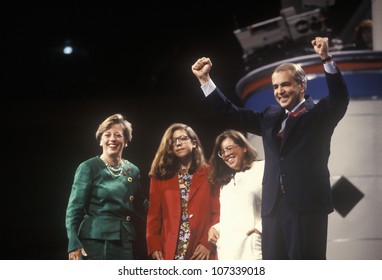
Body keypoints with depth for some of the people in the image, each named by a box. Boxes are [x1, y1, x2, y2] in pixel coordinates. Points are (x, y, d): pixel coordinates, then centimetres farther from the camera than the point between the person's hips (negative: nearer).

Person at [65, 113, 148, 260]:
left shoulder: (133, 171, 13)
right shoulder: (88, 168, -1)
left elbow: (140, 207, 24)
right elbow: (74, 209, -4)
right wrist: (74, 244, -14)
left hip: (124, 244, 5)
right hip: (94, 242, -5)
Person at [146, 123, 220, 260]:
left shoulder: (209, 174, 10)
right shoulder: (161, 176, 14)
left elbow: (217, 212, 4)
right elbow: (154, 214, 9)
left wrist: (208, 243, -8)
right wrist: (154, 245, -4)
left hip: (201, 252, -1)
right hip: (169, 251, 1)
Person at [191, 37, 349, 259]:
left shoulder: (319, 114, 2)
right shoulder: (270, 117, 19)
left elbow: (340, 98, -15)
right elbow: (232, 113, 22)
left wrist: (327, 59, -29)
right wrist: (205, 79, 16)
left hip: (308, 206, -6)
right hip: (274, 207, 6)